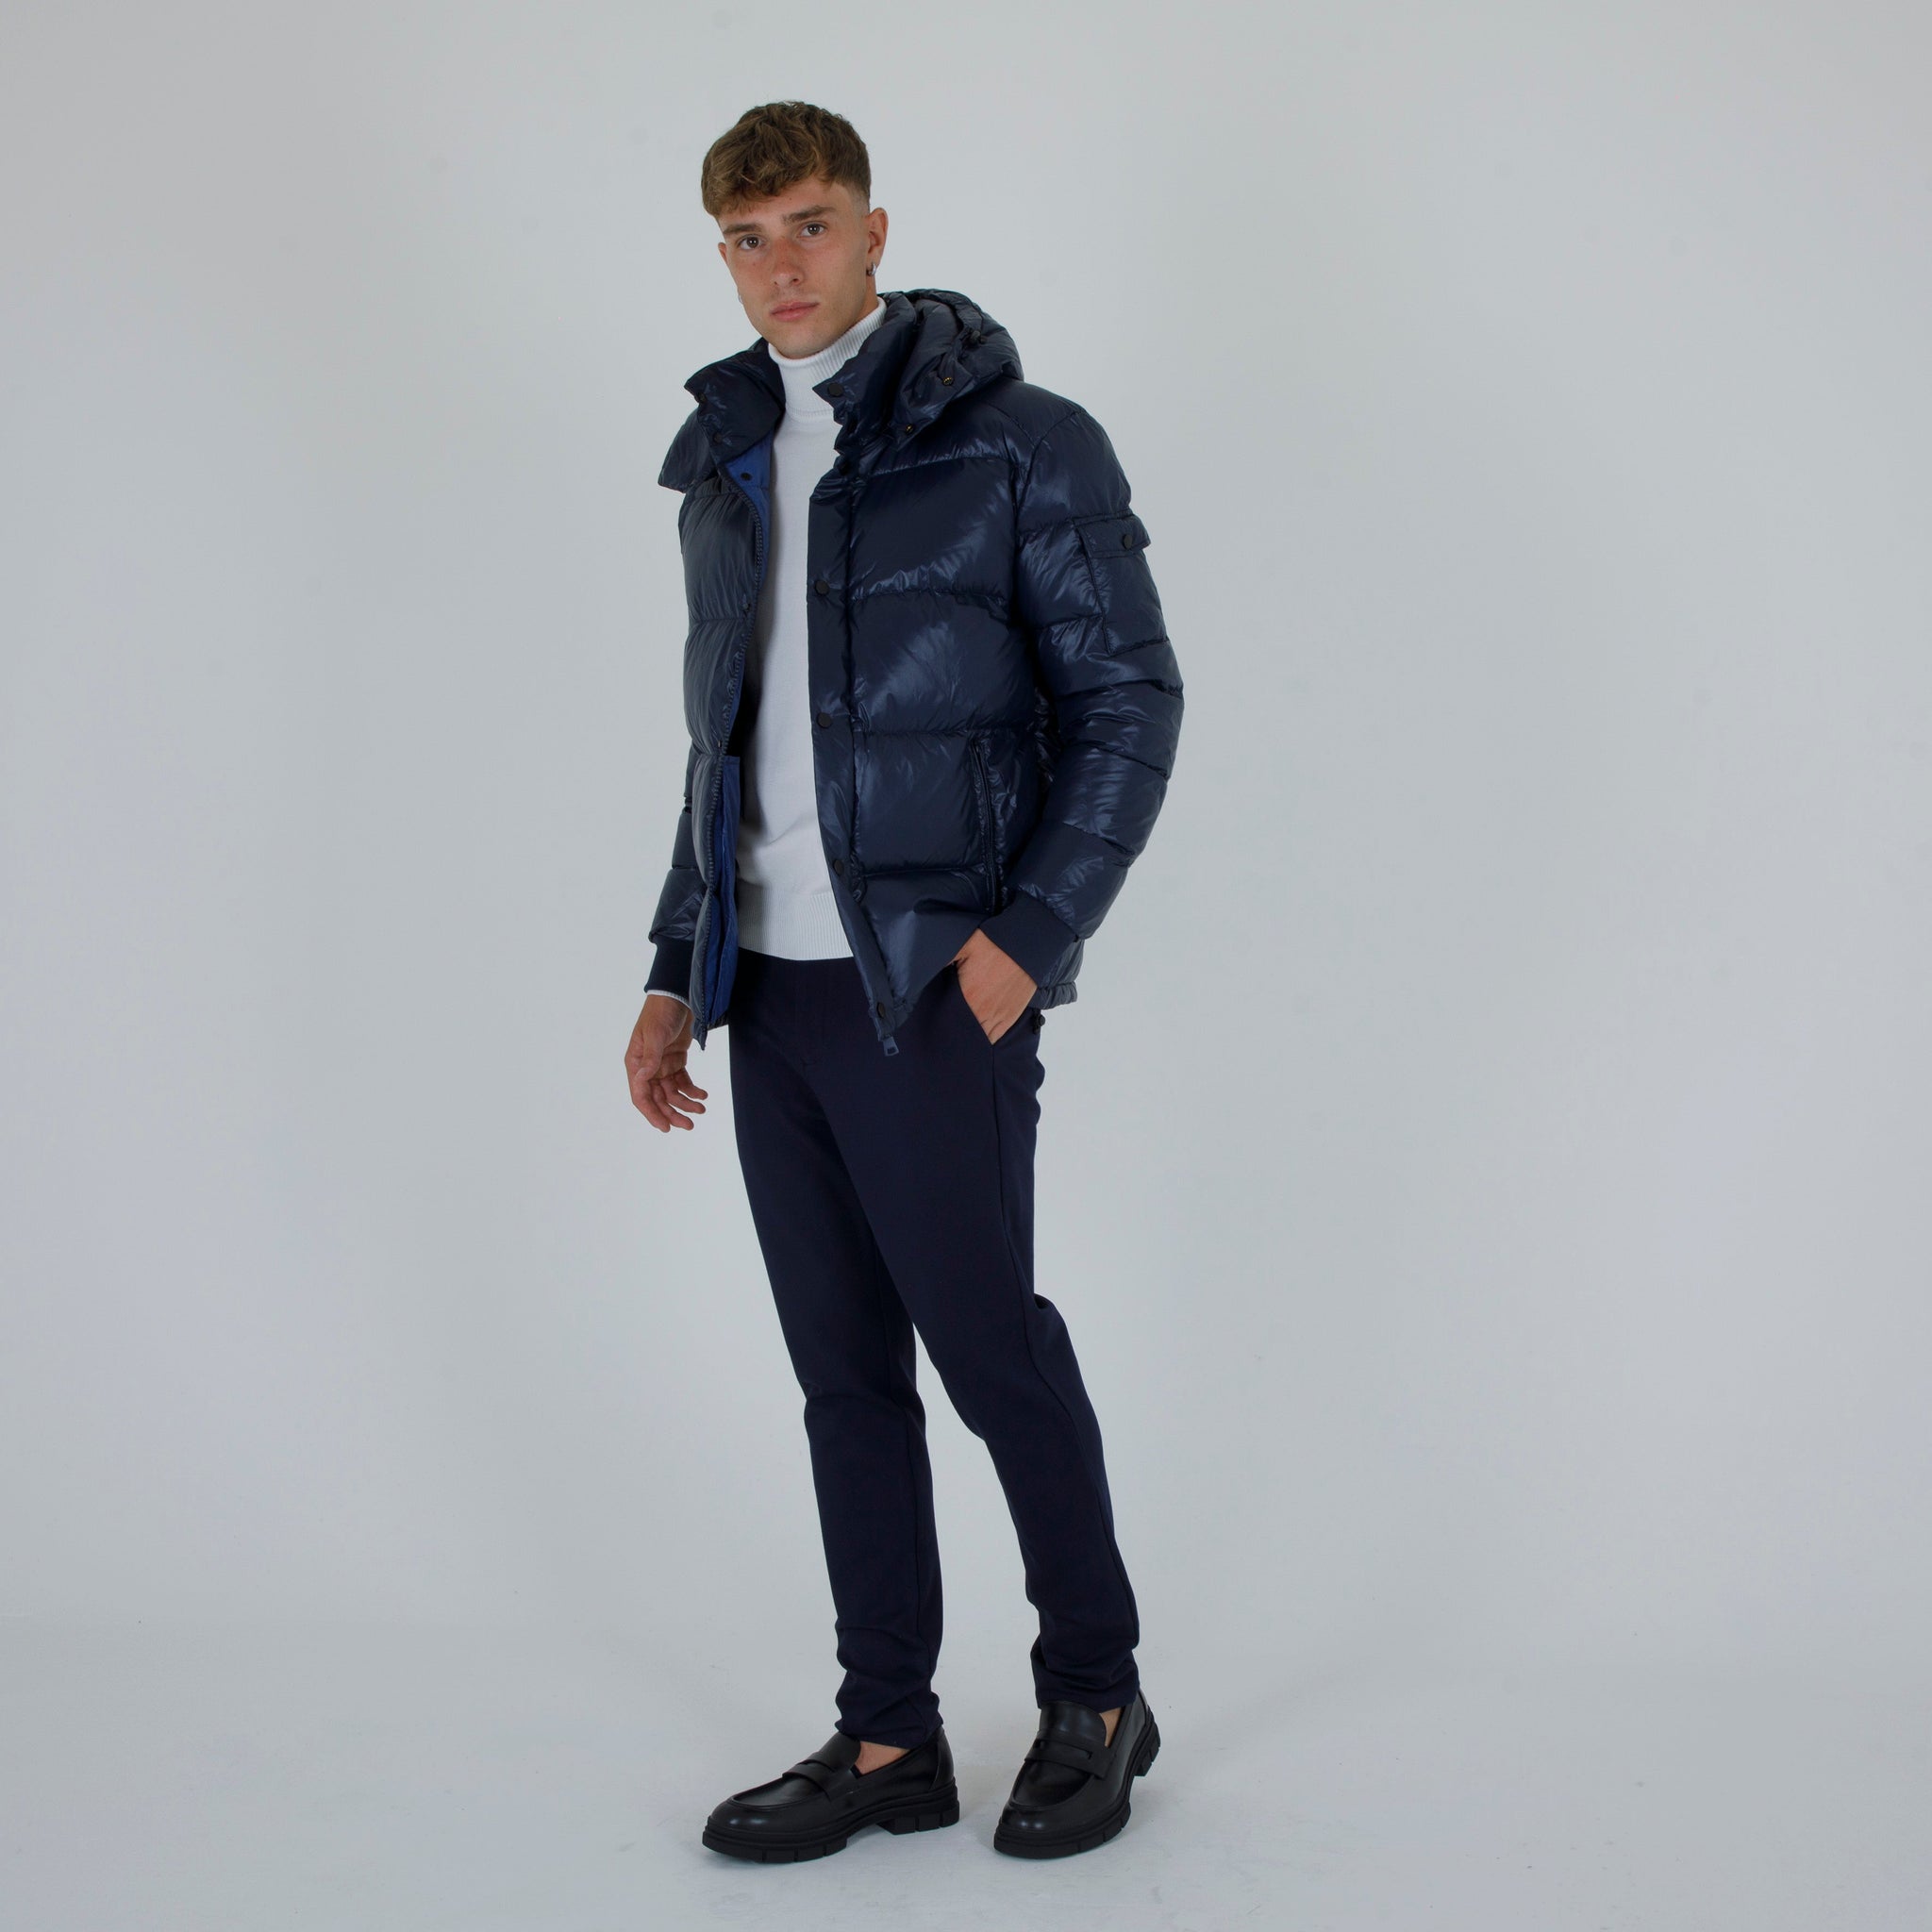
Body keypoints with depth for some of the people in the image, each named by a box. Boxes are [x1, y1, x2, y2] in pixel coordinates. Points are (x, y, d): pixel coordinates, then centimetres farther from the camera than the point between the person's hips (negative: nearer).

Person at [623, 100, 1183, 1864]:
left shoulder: (1023, 444, -5)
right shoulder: (723, 468, 14)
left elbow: (1130, 699, -7)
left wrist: (1028, 935, -16)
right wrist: (676, 973, 14)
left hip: (934, 990, -6)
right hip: (772, 993, 6)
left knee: (992, 1349, 2)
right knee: (844, 1375, 10)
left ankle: (1097, 1700, 23)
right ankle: (887, 1742, 22)